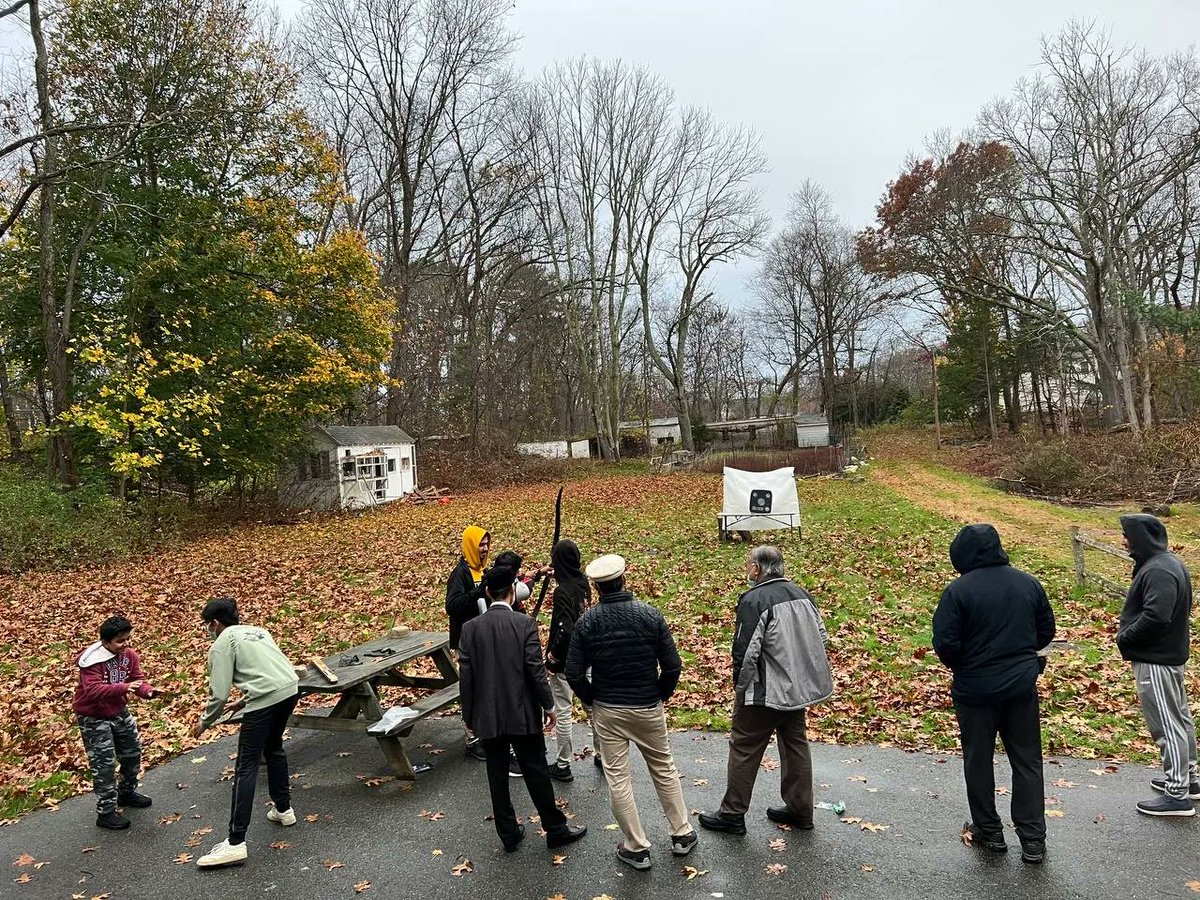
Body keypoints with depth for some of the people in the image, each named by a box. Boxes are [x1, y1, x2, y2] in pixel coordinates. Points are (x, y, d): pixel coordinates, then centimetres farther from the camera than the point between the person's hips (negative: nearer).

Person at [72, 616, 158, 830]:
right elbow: (93, 690, -36)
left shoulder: (129, 655, -7)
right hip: (94, 718, -7)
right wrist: (124, 688, -48)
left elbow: (138, 679, -8)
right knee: (104, 765, -4)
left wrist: (148, 691, -30)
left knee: (133, 752, 18)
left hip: (119, 712, 7)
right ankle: (106, 813, 9)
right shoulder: (92, 661, -27)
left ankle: (127, 792, 41)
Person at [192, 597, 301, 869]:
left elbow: (219, 694, -1)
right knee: (273, 748, 29)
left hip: (266, 699, -8)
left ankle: (235, 843, 1)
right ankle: (283, 809, 41)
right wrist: (243, 702, 37)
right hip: (291, 689, 8)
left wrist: (204, 722, 16)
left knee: (246, 767, 0)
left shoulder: (221, 644, 5)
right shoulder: (256, 630, 26)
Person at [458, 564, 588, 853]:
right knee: (536, 773, 9)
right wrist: (548, 705, -2)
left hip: (487, 716, 2)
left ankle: (509, 834, 24)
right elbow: (535, 669, -13)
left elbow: (465, 676, -2)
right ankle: (556, 829, 21)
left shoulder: (470, 628, -4)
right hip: (523, 713, -2)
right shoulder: (524, 624, -12)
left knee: (497, 776, 13)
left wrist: (469, 716, 8)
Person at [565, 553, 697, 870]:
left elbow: (574, 674, -9)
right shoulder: (650, 615, -12)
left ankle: (637, 848, 19)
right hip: (648, 709, 1)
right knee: (664, 770, 19)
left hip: (607, 712, -1)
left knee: (617, 778, 11)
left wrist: (592, 700, 7)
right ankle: (682, 834, 30)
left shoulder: (586, 621, -11)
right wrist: (660, 696, 7)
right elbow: (672, 666, -9)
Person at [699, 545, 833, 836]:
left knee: (744, 748, 6)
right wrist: (803, 671, 17)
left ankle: (732, 814, 16)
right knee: (795, 745, 20)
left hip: (765, 691, -7)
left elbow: (746, 651, -22)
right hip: (800, 688, 7)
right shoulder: (802, 594, 4)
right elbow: (822, 638, 10)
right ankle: (800, 811, 32)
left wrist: (740, 687, -7)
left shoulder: (753, 600, -20)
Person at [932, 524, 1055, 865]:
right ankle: (1033, 839, 19)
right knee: (1027, 760, 14)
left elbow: (945, 643, -18)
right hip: (1022, 685, 4)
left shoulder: (958, 590, -17)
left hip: (976, 689, -4)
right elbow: (1047, 631, 9)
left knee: (979, 761, 12)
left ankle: (988, 831, 26)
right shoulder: (1028, 583, -1)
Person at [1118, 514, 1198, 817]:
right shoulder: (1167, 562, 10)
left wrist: (1124, 638, -17)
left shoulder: (1158, 571, -23)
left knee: (1167, 724, -2)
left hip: (1156, 660, -11)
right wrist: (1128, 635, 7)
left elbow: (1155, 616, -32)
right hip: (1171, 653, 11)